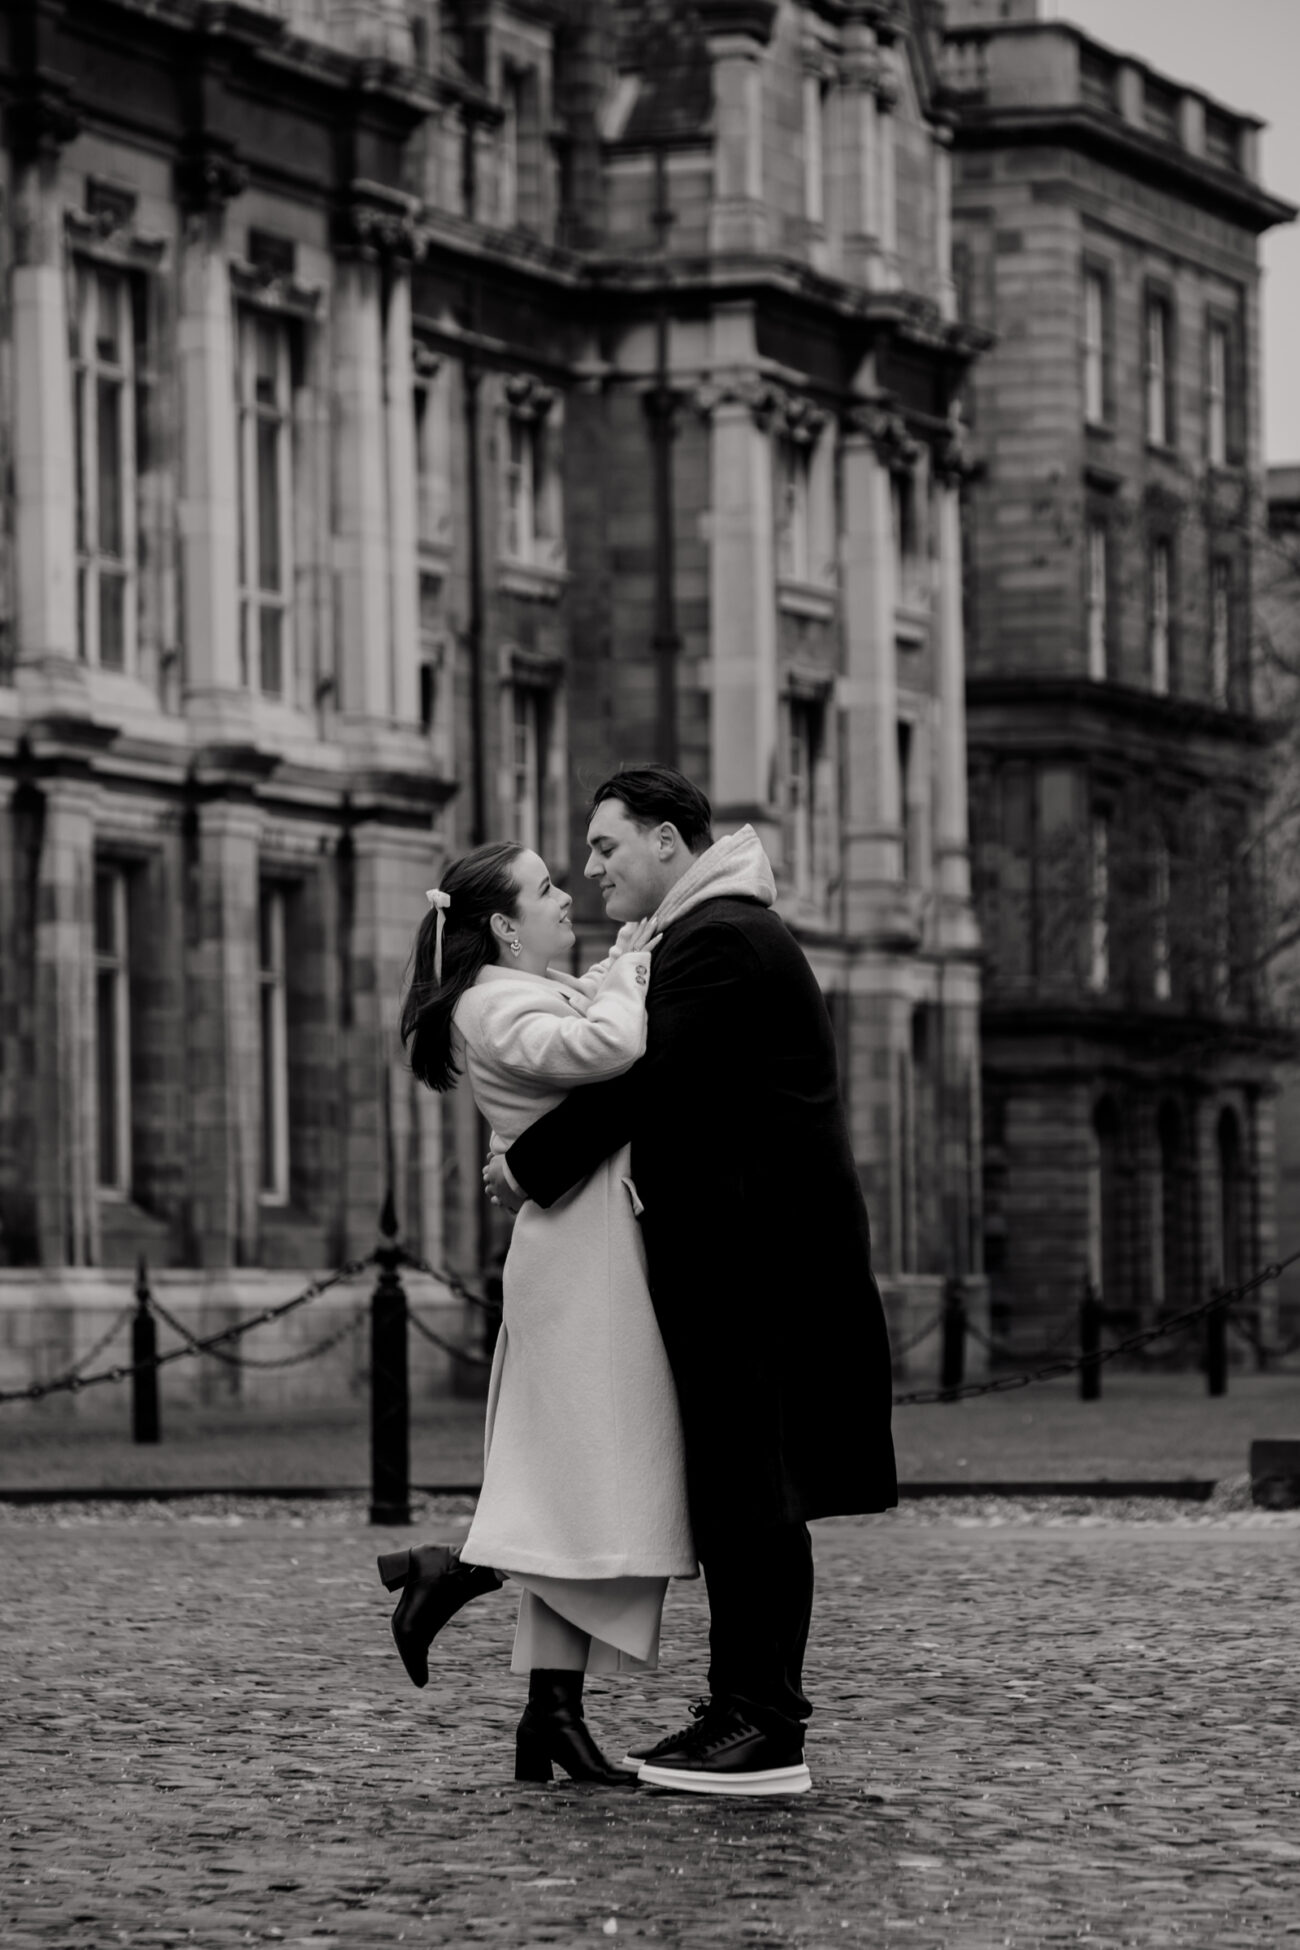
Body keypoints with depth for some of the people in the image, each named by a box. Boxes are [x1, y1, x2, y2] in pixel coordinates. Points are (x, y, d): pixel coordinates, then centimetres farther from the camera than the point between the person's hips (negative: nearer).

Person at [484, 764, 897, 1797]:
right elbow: (672, 1089, 23)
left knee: (751, 1491, -10)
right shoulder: (717, 935, 23)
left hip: (754, 1258, -11)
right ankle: (745, 1713, 13)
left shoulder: (721, 940, -11)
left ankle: (767, 1731, -10)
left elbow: (646, 1083, -17)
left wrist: (530, 1164, -8)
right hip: (735, 1256, 11)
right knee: (737, 1494, 10)